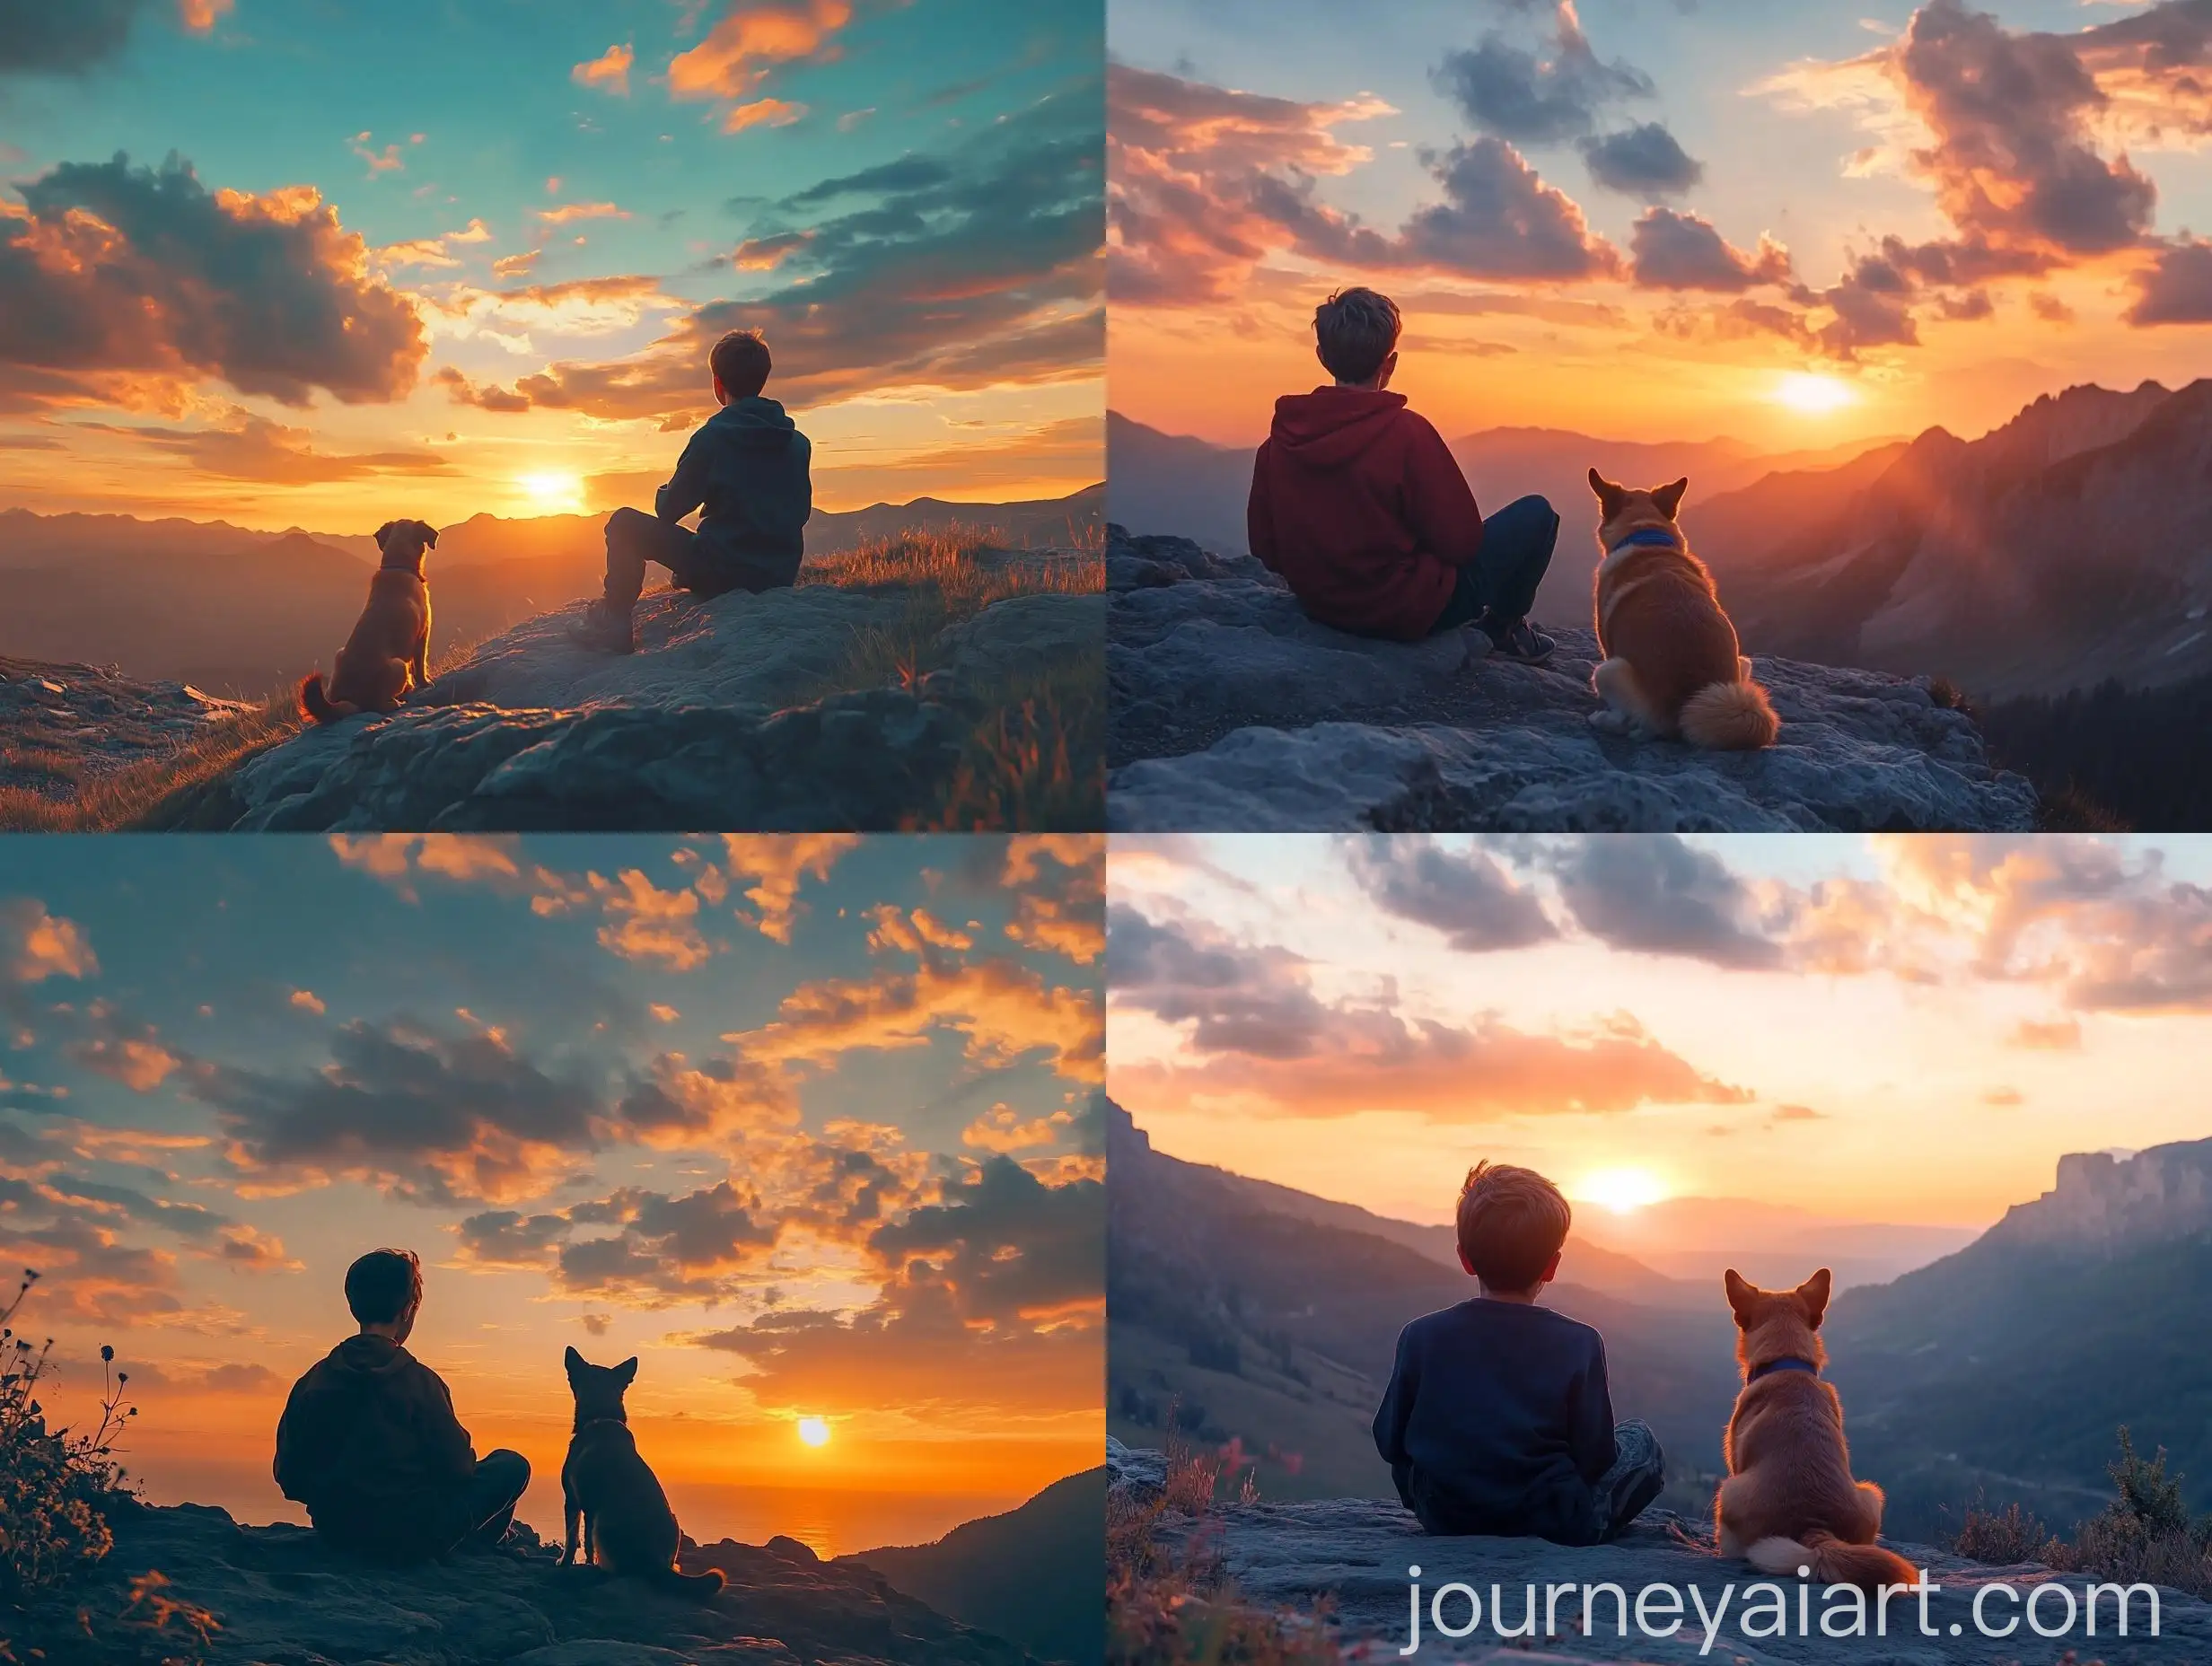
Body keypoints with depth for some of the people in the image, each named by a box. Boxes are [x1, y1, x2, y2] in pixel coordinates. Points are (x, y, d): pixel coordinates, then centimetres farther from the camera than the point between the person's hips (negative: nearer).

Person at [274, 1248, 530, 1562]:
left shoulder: (313, 1381, -3)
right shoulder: (416, 1380, -16)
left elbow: (289, 1478, 2)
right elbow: (457, 1468, -10)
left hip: (336, 1533, 6)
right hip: (410, 1538, -6)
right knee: (512, 1466, 13)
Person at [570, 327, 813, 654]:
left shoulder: (714, 436, -12)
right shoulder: (798, 443, 4)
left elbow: (669, 509, -3)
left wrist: (665, 494, 21)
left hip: (721, 574, -6)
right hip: (782, 575, 7)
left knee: (624, 523, 7)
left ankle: (615, 626, 6)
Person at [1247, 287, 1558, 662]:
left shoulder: (1281, 439, -8)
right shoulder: (1407, 434, -25)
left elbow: (1265, 548, 0)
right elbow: (1461, 541, -18)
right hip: (1412, 612, -6)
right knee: (1536, 514, 11)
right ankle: (1503, 628, 25)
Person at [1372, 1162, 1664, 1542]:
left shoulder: (1421, 1337, -9)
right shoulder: (1578, 1344, -14)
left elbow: (1389, 1442, -2)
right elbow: (1595, 1460, -10)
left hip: (1445, 1522, 1)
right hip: (1559, 1526, -1)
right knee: (1641, 1443, 21)